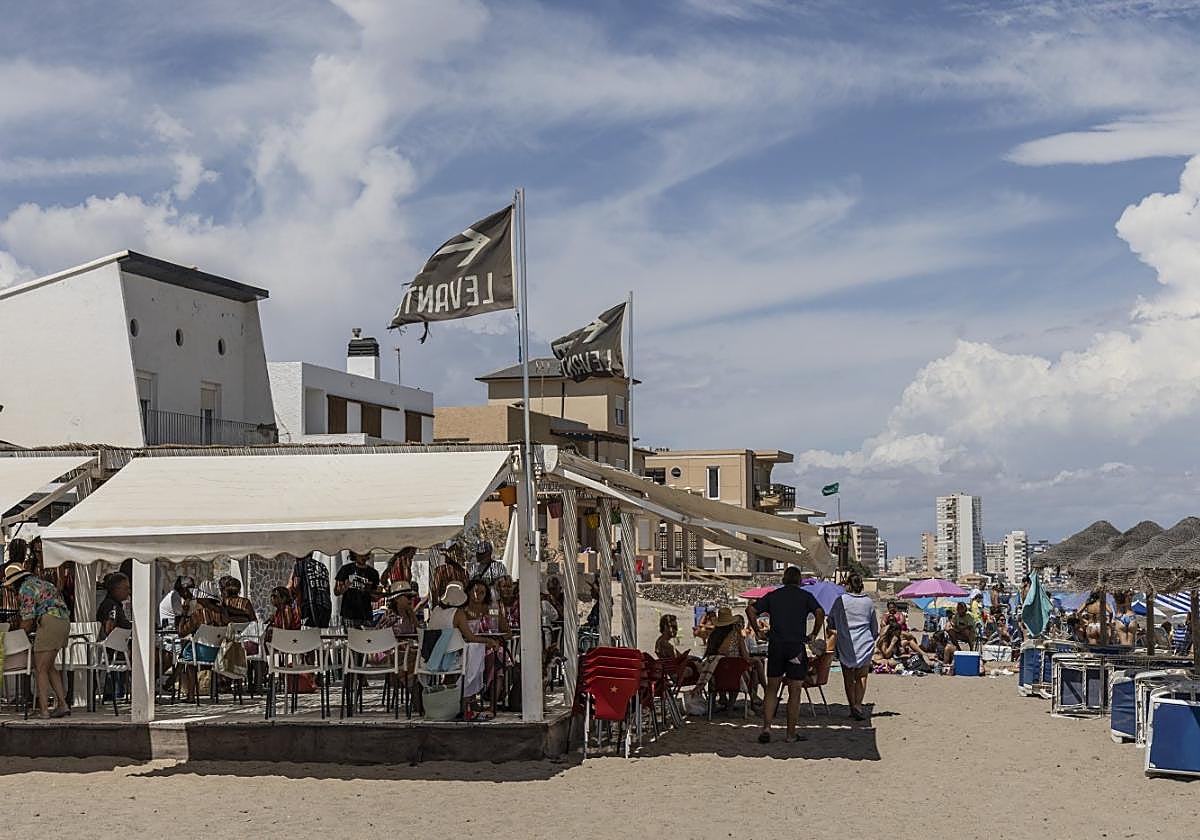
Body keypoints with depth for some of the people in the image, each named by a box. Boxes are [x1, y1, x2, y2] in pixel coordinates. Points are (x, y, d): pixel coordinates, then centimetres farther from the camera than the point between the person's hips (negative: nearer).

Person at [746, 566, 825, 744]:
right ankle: (791, 734, 6)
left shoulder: (772, 595, 10)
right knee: (794, 693, 4)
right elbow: (820, 613, -13)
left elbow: (750, 610, 3)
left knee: (772, 690, 11)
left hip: (775, 646, 2)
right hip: (797, 647, -2)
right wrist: (814, 635, -2)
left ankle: (766, 728, -2)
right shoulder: (805, 596, 3)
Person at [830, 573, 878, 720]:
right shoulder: (868, 602, 3)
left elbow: (831, 621, 7)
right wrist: (872, 639, 28)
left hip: (845, 645, -1)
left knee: (848, 678, 6)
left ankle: (852, 707, 3)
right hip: (864, 644, 1)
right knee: (862, 677, 5)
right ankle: (858, 704, -8)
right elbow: (875, 627, 12)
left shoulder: (840, 601, -3)